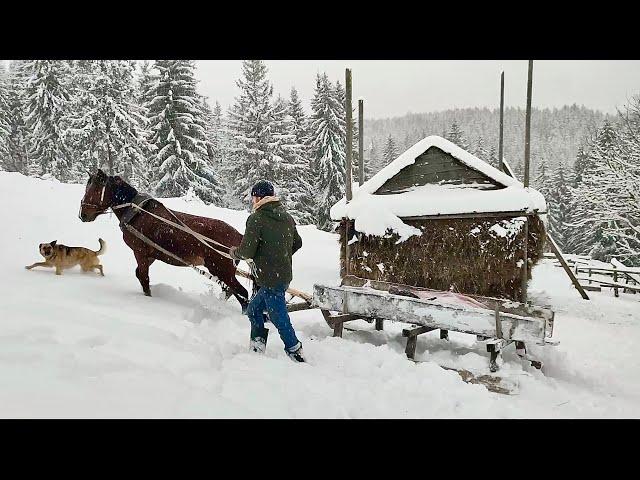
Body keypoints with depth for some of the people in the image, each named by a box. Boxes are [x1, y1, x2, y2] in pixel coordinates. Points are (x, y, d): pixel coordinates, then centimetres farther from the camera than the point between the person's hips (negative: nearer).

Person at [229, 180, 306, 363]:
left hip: (270, 279, -9)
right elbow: (297, 243, 20)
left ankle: (296, 354, 9)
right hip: (284, 275, 9)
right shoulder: (287, 217, 10)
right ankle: (257, 349, 28)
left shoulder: (257, 219, -14)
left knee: (280, 319, 1)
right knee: (253, 309, 22)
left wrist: (234, 252, 5)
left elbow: (247, 252, -16)